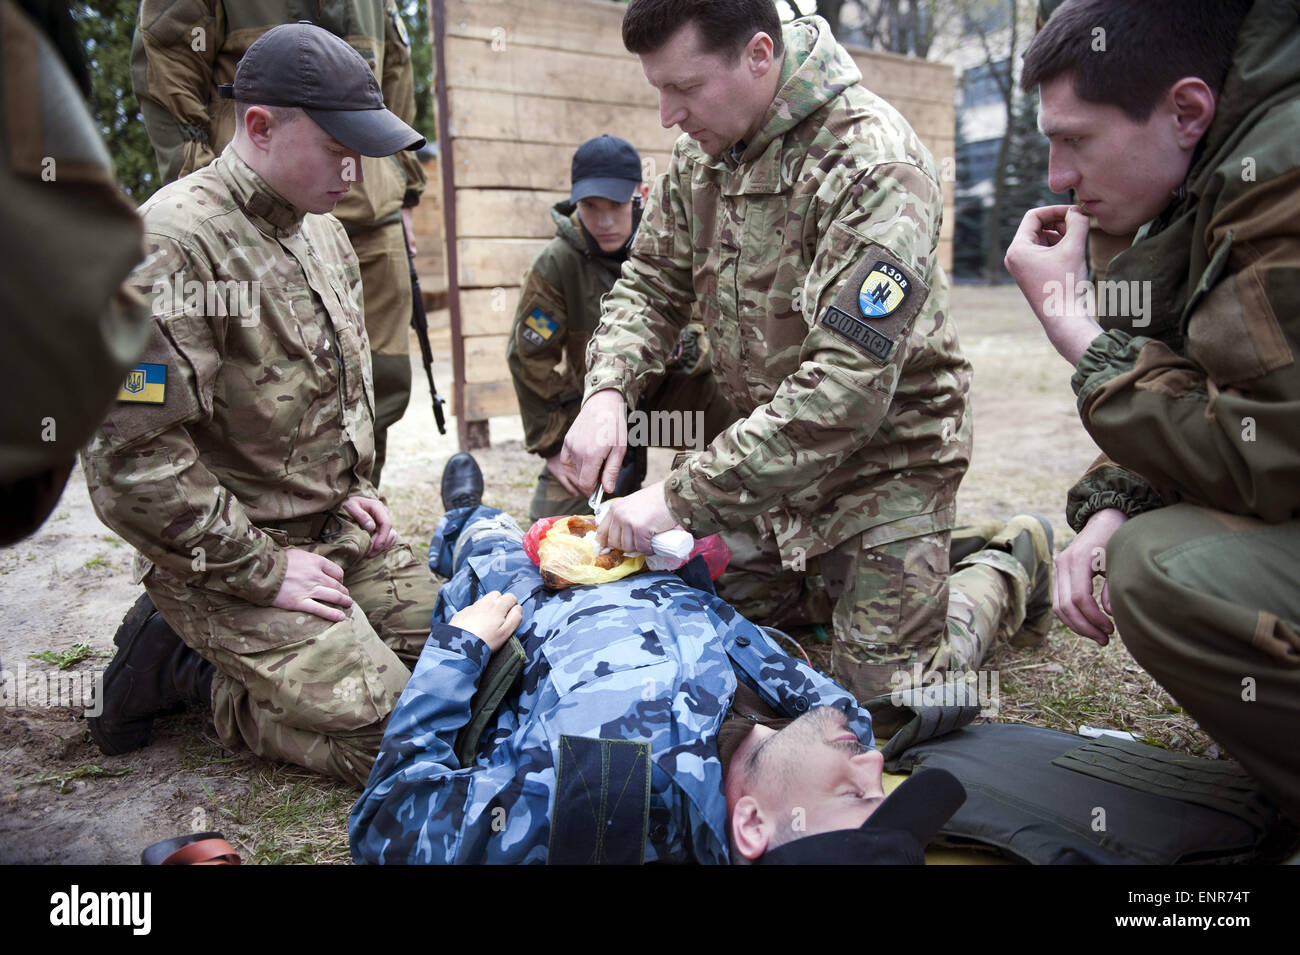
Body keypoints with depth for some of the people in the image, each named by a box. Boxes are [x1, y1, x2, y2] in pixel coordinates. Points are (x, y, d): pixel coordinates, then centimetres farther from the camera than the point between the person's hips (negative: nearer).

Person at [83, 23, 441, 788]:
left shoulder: (321, 229, 8)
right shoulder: (173, 245, -21)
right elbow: (132, 460, -24)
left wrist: (356, 488, 10)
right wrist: (262, 570, -18)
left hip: (336, 530, 9)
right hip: (224, 558, -8)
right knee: (387, 733, -14)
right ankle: (181, 668, 5)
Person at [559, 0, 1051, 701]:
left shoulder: (874, 164, -27)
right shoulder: (702, 151, -3)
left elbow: (848, 386, -34)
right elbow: (650, 284, 5)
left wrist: (680, 496, -33)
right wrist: (609, 389, -17)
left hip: (883, 461, -6)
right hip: (771, 450, 7)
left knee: (888, 692, -4)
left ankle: (1007, 572, 23)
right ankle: (840, 581, 34)